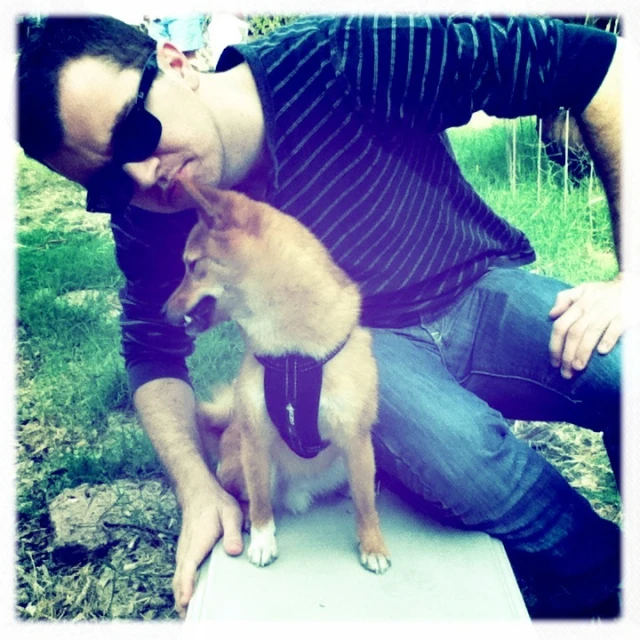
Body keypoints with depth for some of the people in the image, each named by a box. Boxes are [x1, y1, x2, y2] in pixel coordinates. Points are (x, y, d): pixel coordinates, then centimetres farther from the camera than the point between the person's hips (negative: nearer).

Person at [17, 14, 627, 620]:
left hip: (484, 295, 0)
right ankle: (597, 586, 1)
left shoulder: (346, 58, -24)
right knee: (447, 439, -33)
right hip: (366, 347, 1)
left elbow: (606, 63, -19)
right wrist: (198, 488, -14)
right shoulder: (147, 220, -11)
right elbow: (155, 351, 3)